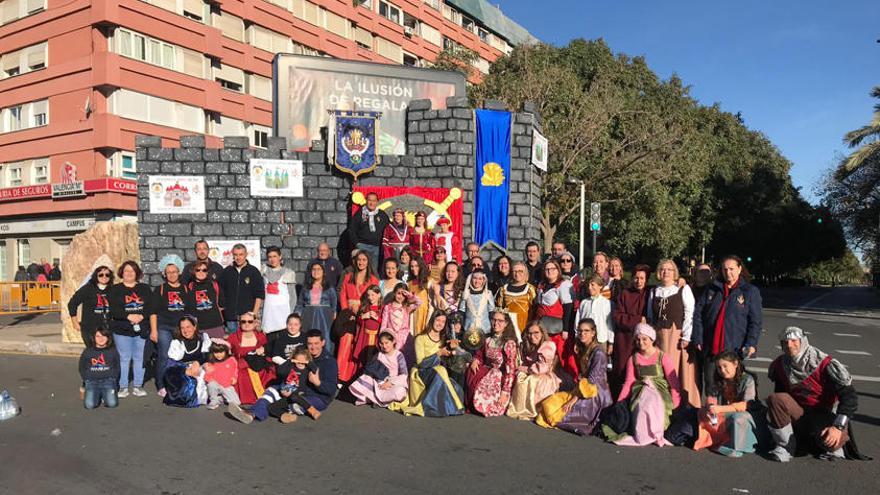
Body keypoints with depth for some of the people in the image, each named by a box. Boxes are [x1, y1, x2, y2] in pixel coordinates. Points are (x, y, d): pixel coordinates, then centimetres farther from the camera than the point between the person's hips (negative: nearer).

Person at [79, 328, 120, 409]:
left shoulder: (113, 351, 9)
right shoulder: (87, 352, 9)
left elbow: (117, 368, 14)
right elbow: (82, 368, 16)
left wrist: (113, 378, -1)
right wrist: (86, 380, 3)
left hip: (108, 380, 0)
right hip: (92, 381, 1)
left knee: (112, 403, -22)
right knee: (89, 405, -22)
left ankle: (105, 394, 11)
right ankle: (97, 396, 11)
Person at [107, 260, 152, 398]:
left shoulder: (145, 289, 11)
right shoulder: (115, 290, 6)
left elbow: (151, 306, 2)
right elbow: (113, 309, -5)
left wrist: (141, 316, -15)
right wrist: (128, 316, -18)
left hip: (141, 328, 1)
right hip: (122, 329, -1)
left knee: (139, 358, 4)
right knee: (124, 358, 0)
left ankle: (138, 386, 13)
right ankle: (123, 387, 9)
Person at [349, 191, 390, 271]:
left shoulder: (383, 215, 10)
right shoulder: (359, 213, 5)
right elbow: (351, 230, 6)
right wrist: (356, 243, -3)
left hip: (376, 247, 2)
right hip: (362, 246, -2)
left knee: (374, 270, 4)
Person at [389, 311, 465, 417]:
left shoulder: (444, 340, 15)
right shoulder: (421, 338, -3)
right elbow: (421, 362, -10)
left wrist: (451, 351, -3)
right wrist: (438, 354, -16)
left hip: (440, 372, 5)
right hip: (423, 373, -5)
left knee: (455, 388, -25)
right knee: (439, 372, -35)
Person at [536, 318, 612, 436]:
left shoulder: (598, 353, -15)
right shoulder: (582, 349, 12)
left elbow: (592, 380, -18)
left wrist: (574, 399, -18)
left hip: (597, 396, -8)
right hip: (581, 391, 8)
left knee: (562, 411, -17)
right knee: (550, 403, -5)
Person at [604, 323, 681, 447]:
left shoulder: (662, 357, 1)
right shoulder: (633, 359, 11)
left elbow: (673, 381, -3)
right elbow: (629, 383, 10)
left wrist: (675, 403, -12)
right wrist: (618, 403, 1)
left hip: (660, 391, -2)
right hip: (640, 392, 2)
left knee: (652, 403, -34)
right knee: (642, 405, -31)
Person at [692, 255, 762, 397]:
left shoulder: (750, 291, 4)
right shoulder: (712, 289, 12)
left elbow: (755, 321, -1)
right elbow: (698, 313, 9)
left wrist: (751, 344, -12)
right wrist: (698, 338, 1)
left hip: (735, 348, -3)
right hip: (711, 347, 3)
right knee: (710, 385, 6)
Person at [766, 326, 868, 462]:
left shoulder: (825, 365, -19)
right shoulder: (780, 364, -4)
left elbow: (849, 396, -22)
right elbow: (779, 394, 13)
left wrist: (838, 427, -31)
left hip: (821, 414, -3)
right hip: (797, 413, 3)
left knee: (832, 441, -36)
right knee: (775, 399, -29)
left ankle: (833, 447, 5)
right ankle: (785, 445, -12)